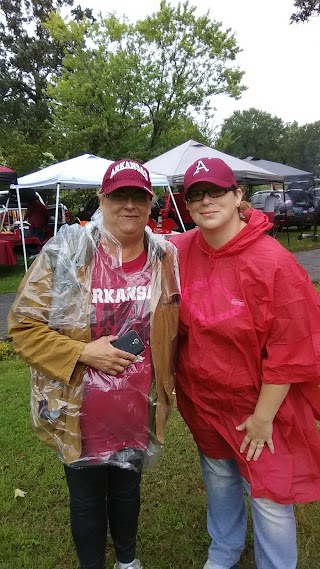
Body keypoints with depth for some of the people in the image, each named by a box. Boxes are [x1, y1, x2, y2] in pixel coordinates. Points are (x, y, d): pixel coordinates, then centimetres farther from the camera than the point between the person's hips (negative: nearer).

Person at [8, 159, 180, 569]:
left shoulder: (165, 257, -5)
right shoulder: (65, 252, -16)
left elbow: (172, 330, 7)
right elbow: (23, 324, -13)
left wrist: (166, 386, 5)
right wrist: (83, 353, -22)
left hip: (138, 410, 3)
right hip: (79, 413, -2)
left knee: (127, 489, 27)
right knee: (87, 499, 21)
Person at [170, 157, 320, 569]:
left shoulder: (273, 263, -23)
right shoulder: (182, 252, -9)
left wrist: (263, 417, -14)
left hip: (258, 403, -4)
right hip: (203, 398, 5)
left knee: (268, 497, 11)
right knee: (218, 477, 25)